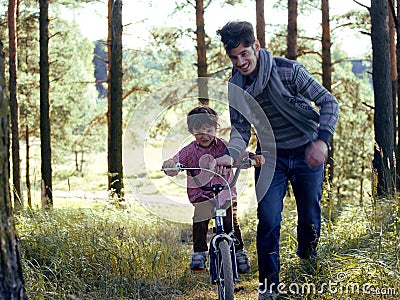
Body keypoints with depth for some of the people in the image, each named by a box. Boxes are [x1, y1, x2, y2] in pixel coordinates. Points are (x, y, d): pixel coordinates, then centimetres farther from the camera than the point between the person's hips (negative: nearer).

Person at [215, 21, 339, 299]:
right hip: (271, 156, 2)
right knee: (268, 221, -7)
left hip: (307, 153, -2)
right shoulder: (236, 86, -6)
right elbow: (241, 128, -5)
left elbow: (329, 102, -15)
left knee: (310, 217, 9)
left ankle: (308, 256, 41)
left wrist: (322, 141, -29)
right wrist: (230, 155, -27)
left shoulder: (288, 70, -19)